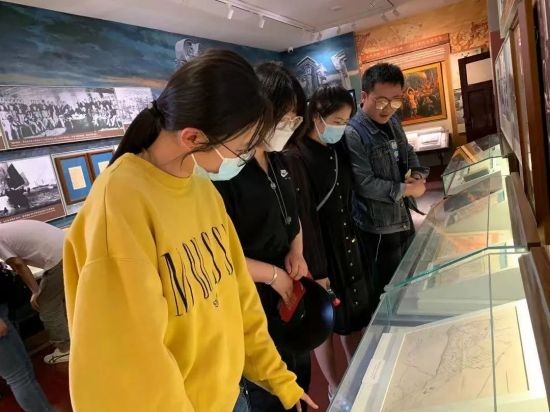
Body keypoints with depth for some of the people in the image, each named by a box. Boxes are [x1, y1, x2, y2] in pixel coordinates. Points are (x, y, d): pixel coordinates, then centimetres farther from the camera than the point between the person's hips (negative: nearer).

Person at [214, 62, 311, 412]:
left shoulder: (277, 160, 2)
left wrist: (296, 253, -3)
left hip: (290, 292, 8)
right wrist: (272, 274, -19)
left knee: (301, 378, 27)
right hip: (255, 304, -7)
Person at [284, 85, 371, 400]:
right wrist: (316, 268, -17)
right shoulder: (296, 157, -19)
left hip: (347, 243, 7)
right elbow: (302, 217, -20)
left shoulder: (339, 149, 3)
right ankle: (335, 386, 33)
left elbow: (350, 198, 10)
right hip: (319, 247, -7)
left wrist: (354, 240, 13)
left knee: (356, 313, 19)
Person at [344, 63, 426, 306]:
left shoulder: (392, 121, 4)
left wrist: (416, 174, -4)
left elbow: (408, 152, 17)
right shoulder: (353, 134, -23)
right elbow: (366, 184, -27)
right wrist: (407, 189, -17)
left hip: (403, 218, 8)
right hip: (379, 226, -8)